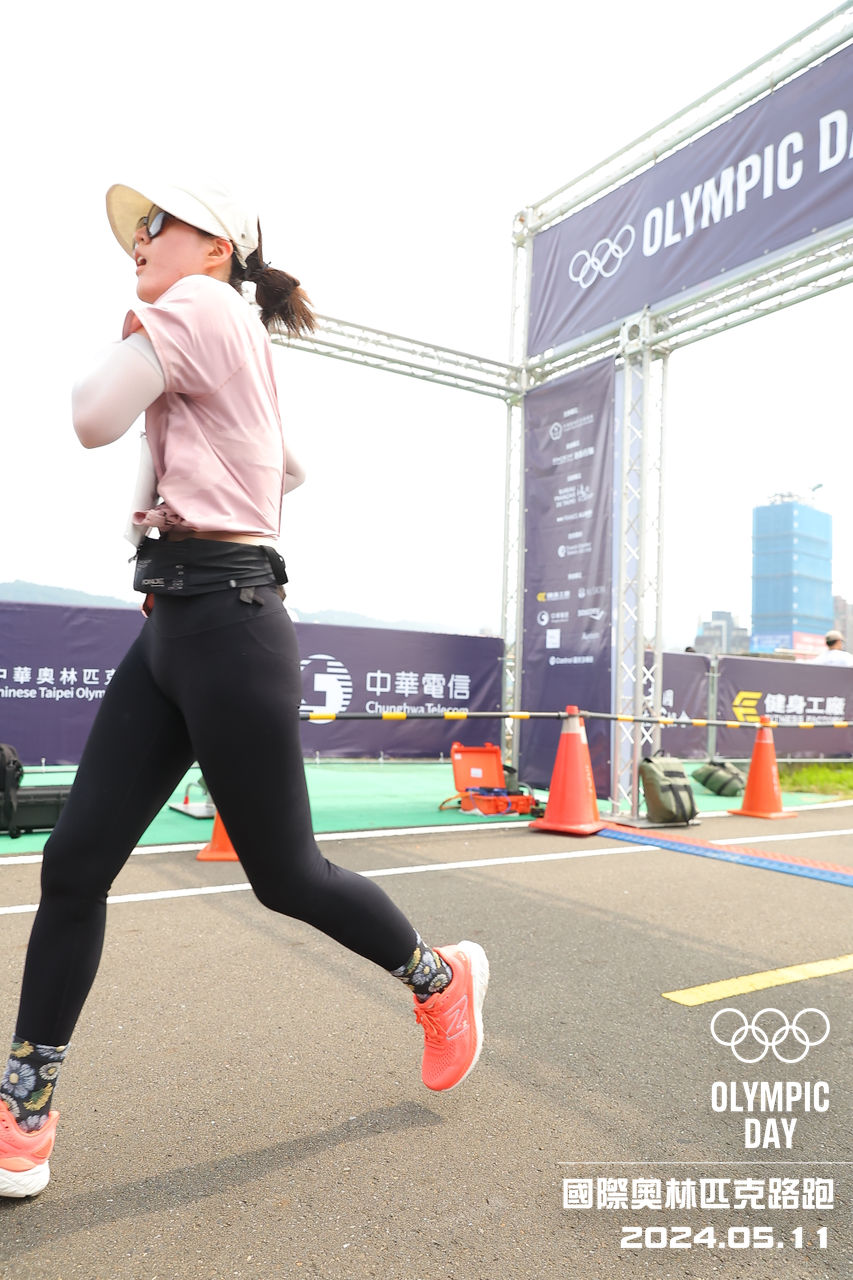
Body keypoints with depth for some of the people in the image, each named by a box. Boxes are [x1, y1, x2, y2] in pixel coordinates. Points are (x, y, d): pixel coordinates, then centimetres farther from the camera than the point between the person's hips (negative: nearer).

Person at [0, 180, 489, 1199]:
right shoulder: (238, 344, 24)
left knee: (284, 875, 1)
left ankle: (441, 978, 26)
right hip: (170, 624, 10)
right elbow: (285, 470, 35)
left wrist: (123, 347, 12)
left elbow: (94, 419, -7)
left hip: (223, 621, -10)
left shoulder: (198, 305, -3)